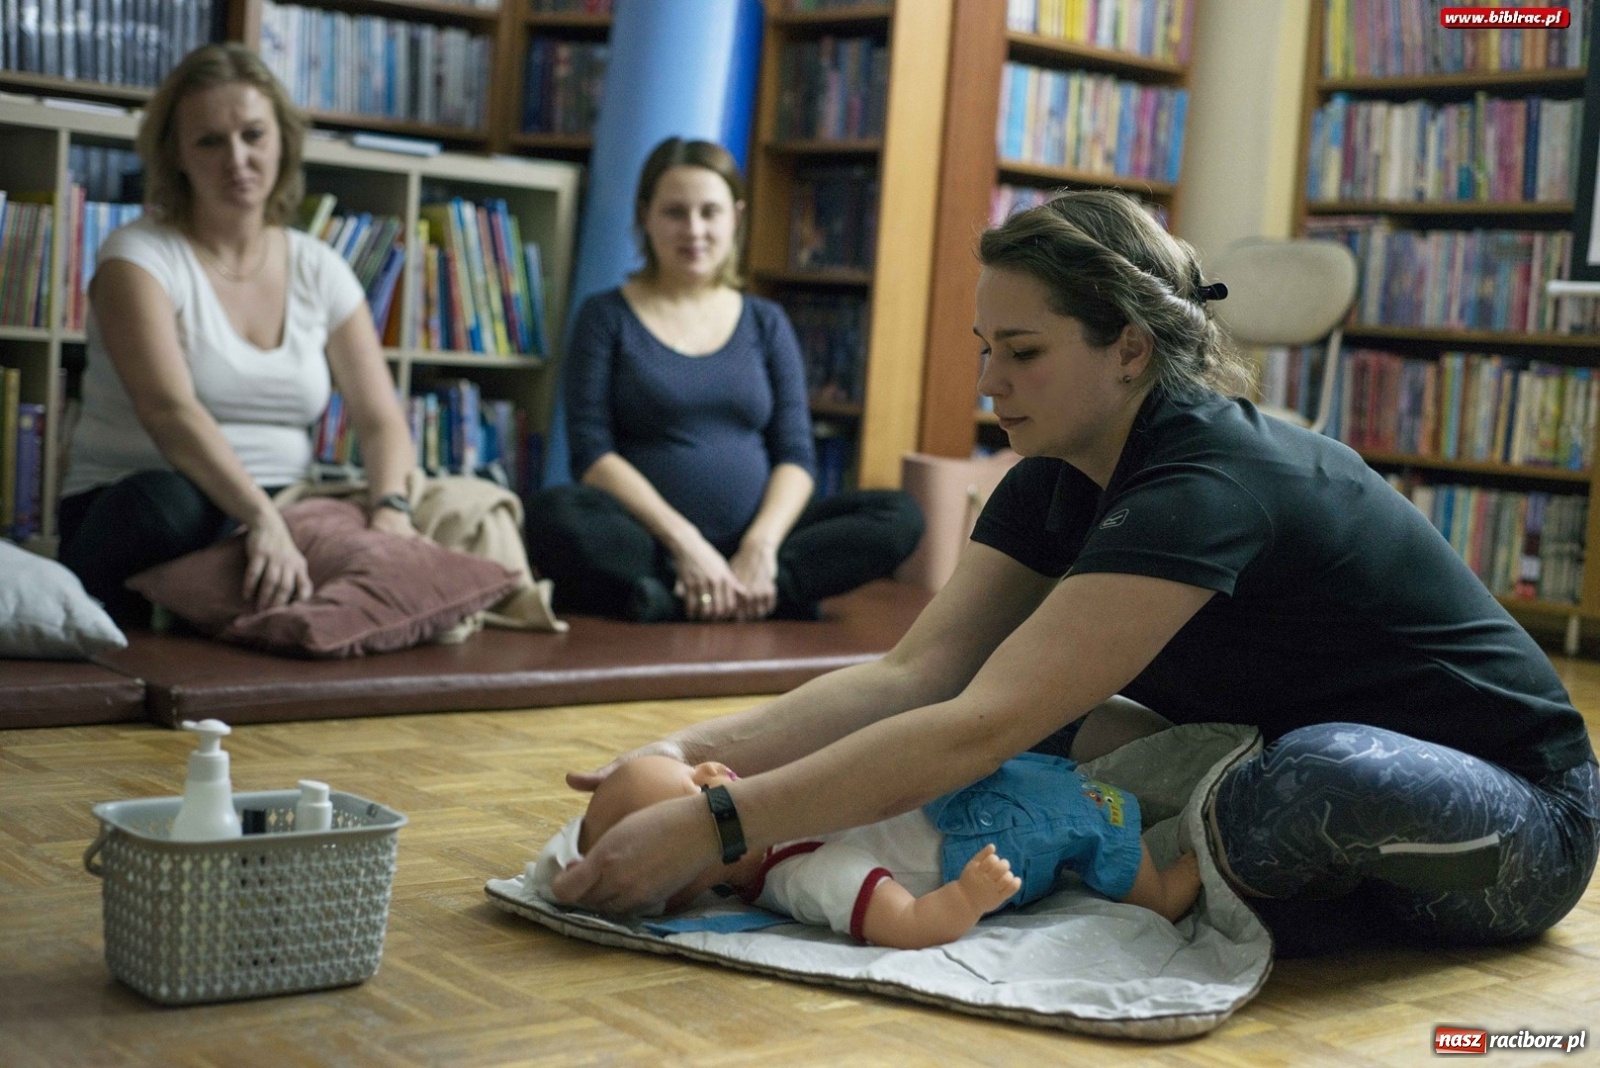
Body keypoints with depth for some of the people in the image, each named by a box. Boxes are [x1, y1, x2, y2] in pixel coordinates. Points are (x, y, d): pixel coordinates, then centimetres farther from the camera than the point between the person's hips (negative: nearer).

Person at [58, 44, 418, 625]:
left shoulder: (319, 271, 10)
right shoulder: (140, 256, -5)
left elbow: (381, 419, 3)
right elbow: (168, 409, -22)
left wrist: (391, 510, -19)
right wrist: (262, 518, -37)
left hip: (278, 515, 4)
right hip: (134, 510, -4)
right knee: (163, 504, -40)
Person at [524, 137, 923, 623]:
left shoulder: (766, 323, 15)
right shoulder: (607, 316, 6)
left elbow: (795, 455, 7)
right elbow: (593, 454, -4)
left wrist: (761, 544, -13)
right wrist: (684, 541, -18)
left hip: (750, 549, 4)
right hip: (653, 544, -3)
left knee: (900, 515, -18)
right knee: (555, 514, -34)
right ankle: (767, 599, -28)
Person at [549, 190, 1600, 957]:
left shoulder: (1208, 486, -31)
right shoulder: (1056, 486, -4)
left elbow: (982, 726, -39)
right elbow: (914, 673, -13)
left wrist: (714, 829, -41)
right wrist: (693, 752, -25)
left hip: (1510, 816, -7)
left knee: (1320, 774, -39)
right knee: (1053, 717, -5)